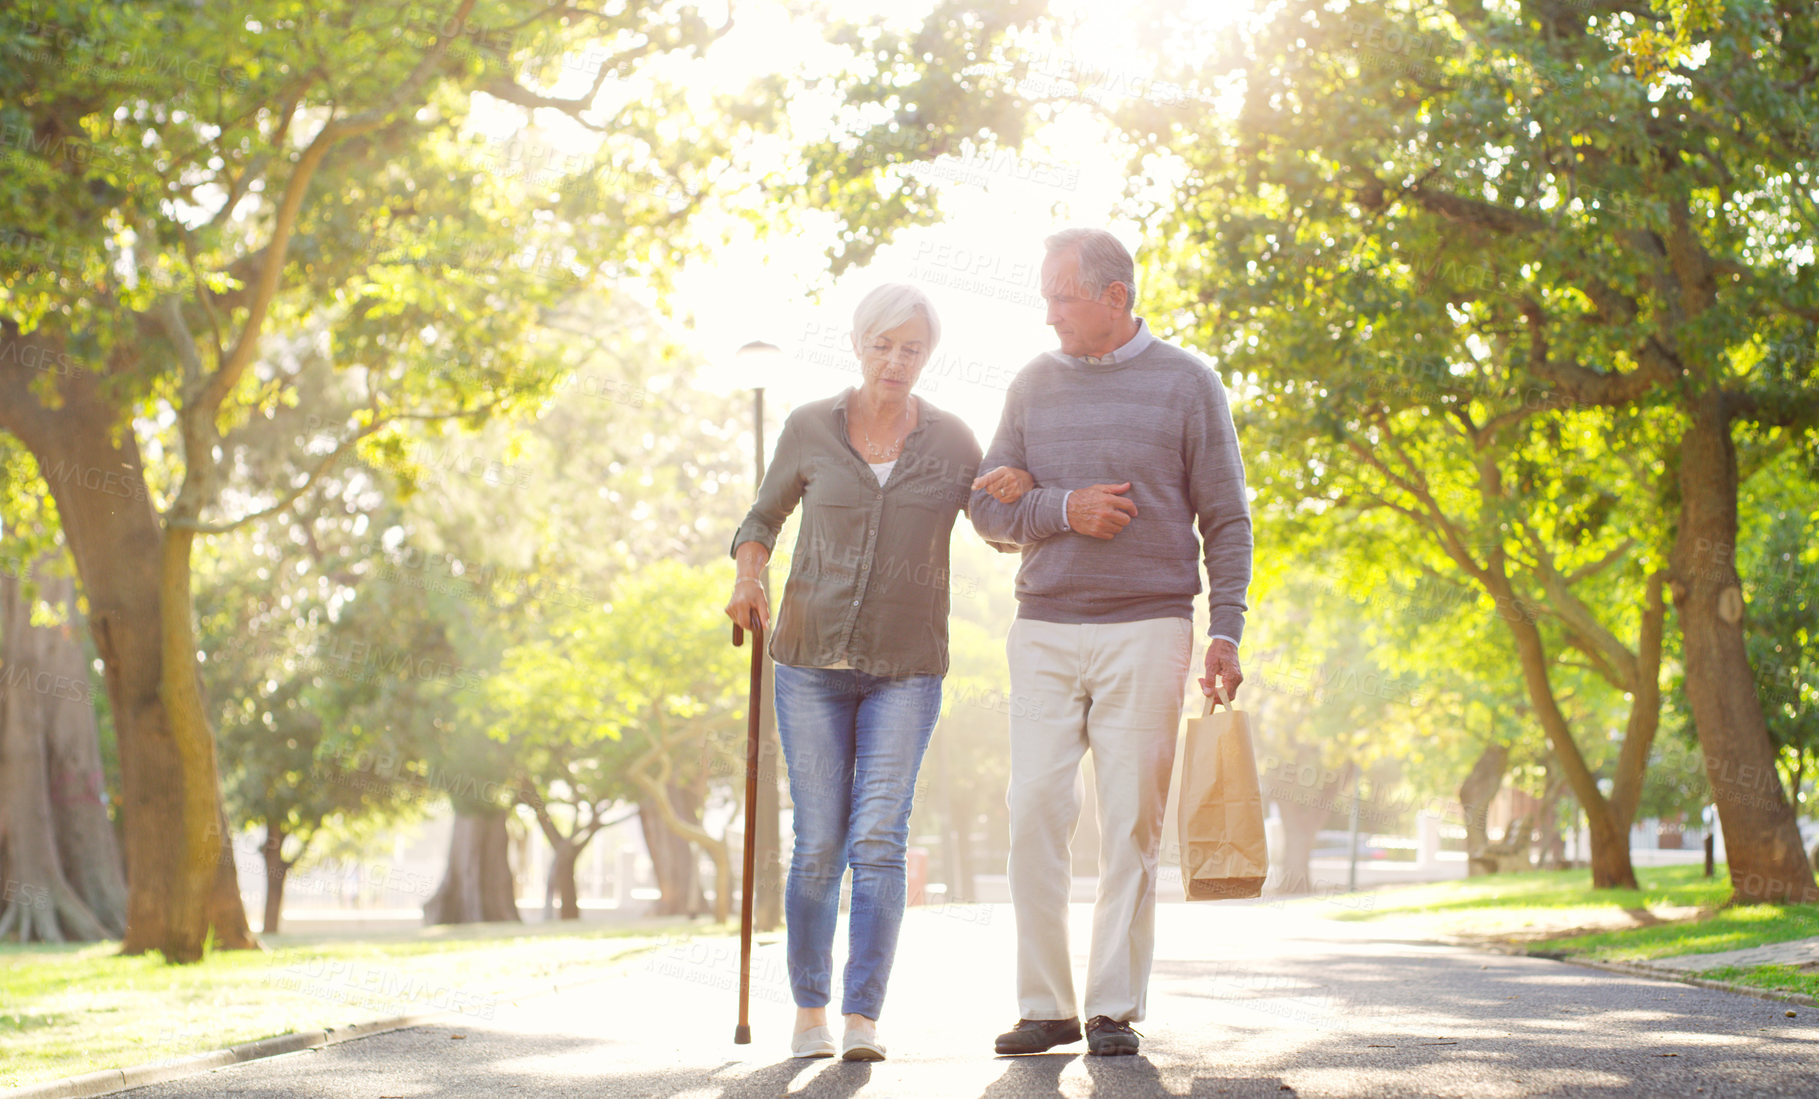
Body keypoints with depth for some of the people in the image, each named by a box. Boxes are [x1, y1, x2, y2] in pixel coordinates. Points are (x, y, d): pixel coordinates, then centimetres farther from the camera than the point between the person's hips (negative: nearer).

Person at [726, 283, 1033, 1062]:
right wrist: (746, 582, -10)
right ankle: (809, 1011, 15)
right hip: (813, 659, 0)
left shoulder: (950, 440, -2)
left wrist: (1019, 492, -14)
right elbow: (763, 519, 11)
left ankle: (862, 1020, -12)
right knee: (819, 846, -2)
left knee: (878, 839, -14)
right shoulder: (810, 429, -3)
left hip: (905, 670, 0)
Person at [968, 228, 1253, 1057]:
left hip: (1147, 630, -2)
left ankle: (1115, 1011, 4)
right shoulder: (1034, 384, 10)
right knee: (1034, 816, -5)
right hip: (1045, 630, 3)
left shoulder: (1185, 384, 2)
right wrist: (1064, 509, -10)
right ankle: (1044, 1007, 3)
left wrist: (1226, 631, -8)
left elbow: (1225, 521, 2)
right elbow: (988, 507, 9)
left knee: (1131, 823, -2)